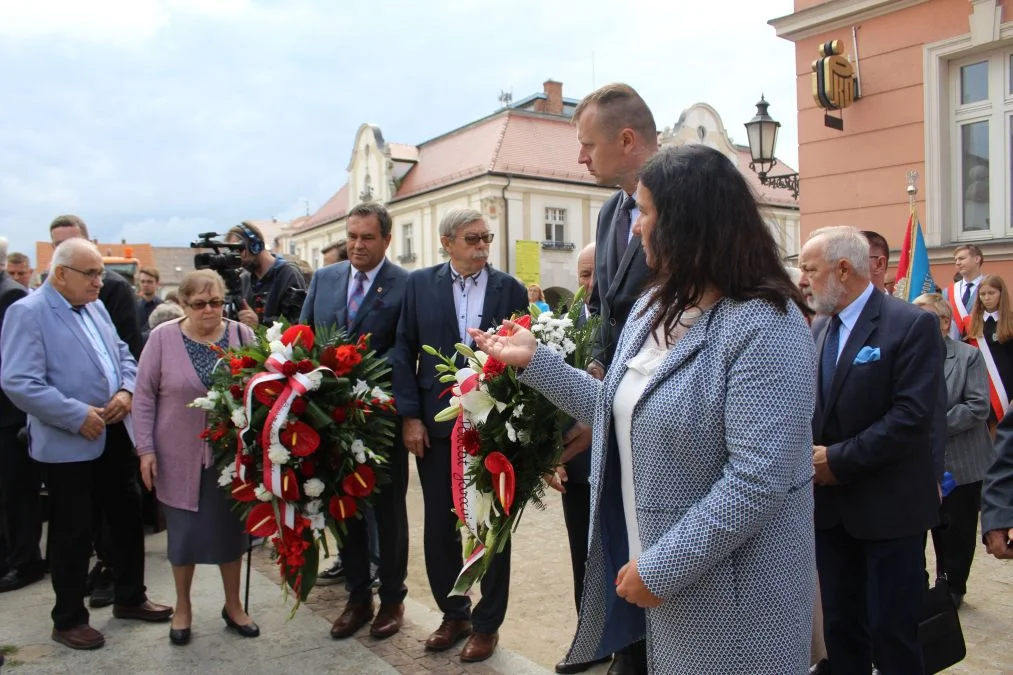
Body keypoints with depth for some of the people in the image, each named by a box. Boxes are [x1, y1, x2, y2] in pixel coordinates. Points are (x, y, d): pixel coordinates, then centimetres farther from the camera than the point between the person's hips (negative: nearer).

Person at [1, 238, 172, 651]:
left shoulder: (95, 307, 10)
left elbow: (122, 355, 15)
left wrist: (127, 390, -5)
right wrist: (78, 416, -21)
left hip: (114, 434, 7)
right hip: (68, 444, -7)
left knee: (128, 516, 16)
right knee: (74, 532, 5)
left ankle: (130, 598, 33)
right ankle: (68, 619, 23)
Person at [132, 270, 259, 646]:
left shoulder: (242, 335, -3)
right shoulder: (163, 337, -6)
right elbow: (144, 395, -2)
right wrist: (146, 448, -5)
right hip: (180, 456, -1)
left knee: (231, 527, 12)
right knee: (184, 531, 11)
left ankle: (233, 605, 30)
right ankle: (182, 607, 32)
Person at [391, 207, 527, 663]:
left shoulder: (510, 289, 0)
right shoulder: (419, 284, 3)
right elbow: (404, 353, 2)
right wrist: (410, 416, -5)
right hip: (436, 425, 1)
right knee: (439, 527, 10)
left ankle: (487, 624, 28)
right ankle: (453, 614, 32)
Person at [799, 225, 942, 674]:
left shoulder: (912, 325, -13)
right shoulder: (819, 329, 9)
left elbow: (911, 417, -21)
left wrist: (837, 459, -19)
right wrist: (808, 454, -7)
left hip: (888, 507, -6)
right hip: (831, 506, 6)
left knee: (892, 634, 6)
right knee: (840, 627, 16)